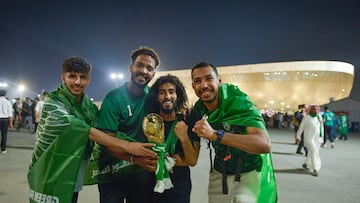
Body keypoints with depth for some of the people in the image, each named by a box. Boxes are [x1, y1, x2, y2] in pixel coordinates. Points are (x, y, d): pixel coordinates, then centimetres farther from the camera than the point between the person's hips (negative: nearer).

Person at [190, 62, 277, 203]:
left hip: (250, 173, -4)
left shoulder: (239, 102, -22)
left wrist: (215, 135, -42)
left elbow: (265, 145, -36)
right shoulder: (198, 110, -6)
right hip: (219, 174, 5)